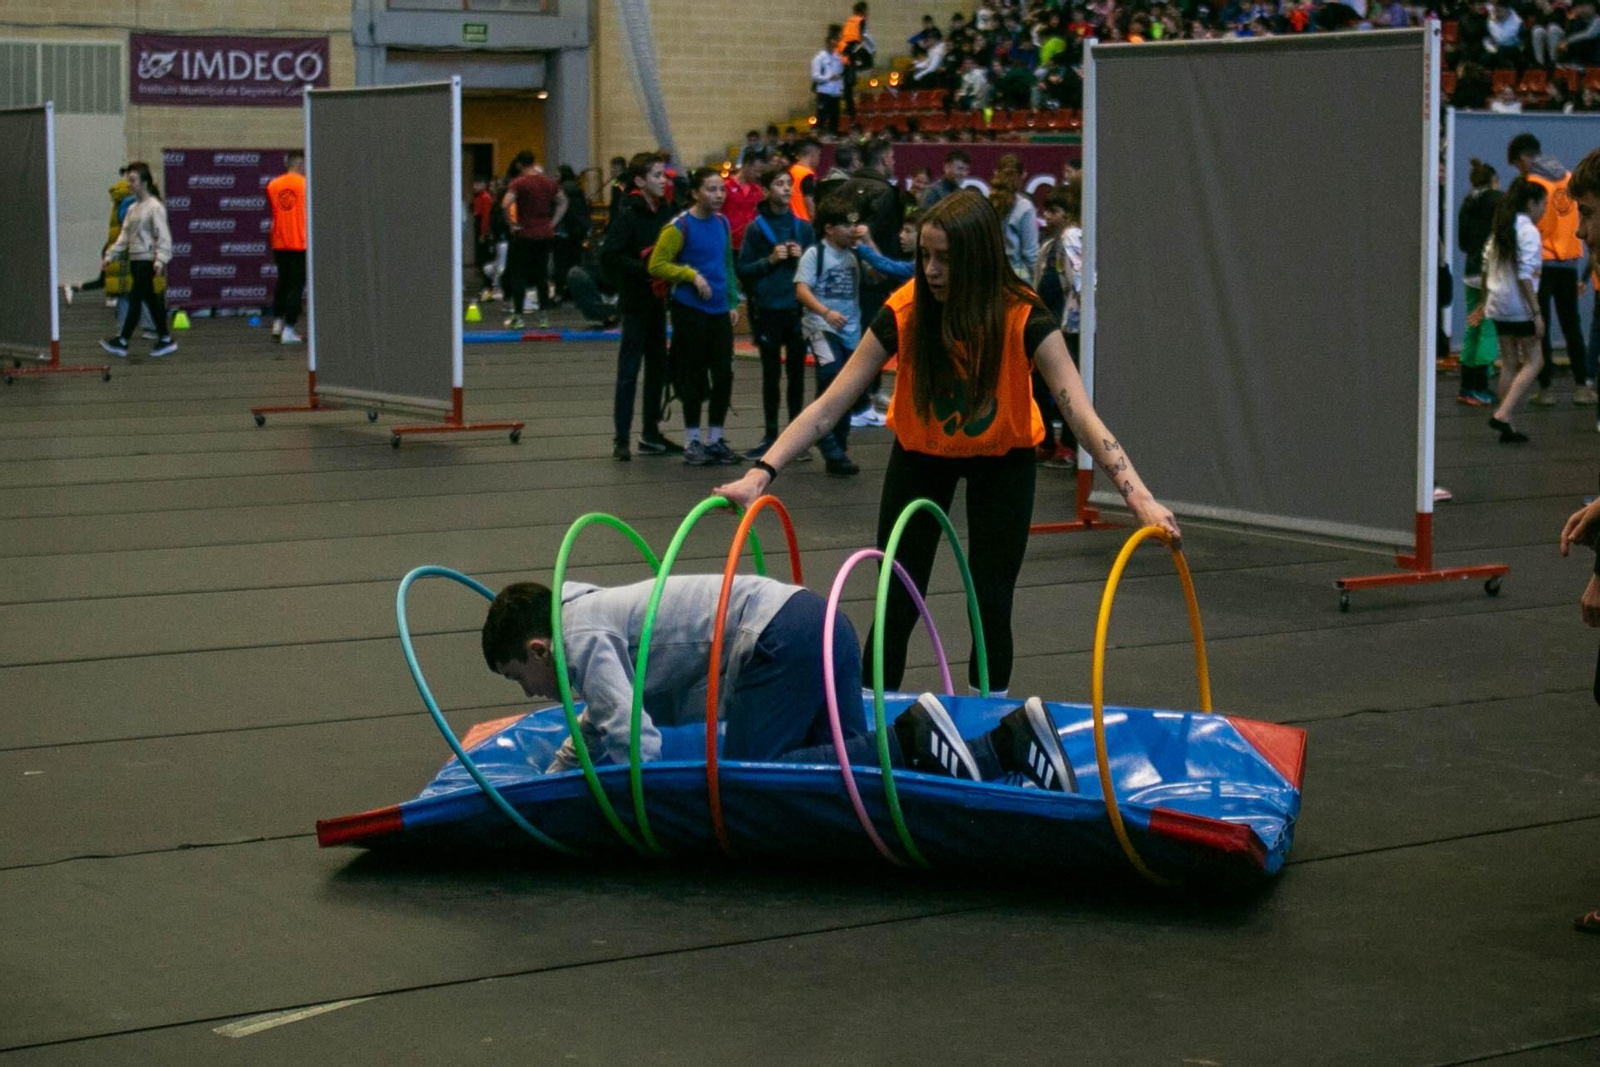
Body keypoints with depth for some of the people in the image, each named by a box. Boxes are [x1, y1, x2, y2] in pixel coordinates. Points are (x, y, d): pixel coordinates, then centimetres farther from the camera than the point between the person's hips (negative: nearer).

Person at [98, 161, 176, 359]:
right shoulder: (133, 208, 15)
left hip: (147, 260, -9)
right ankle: (165, 340, 16)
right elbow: (124, 236, 17)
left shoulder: (155, 207, -10)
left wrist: (160, 260, -25)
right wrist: (109, 256, 10)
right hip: (135, 260, 9)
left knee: (135, 299, -8)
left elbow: (163, 236, -15)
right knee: (151, 299, 10)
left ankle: (122, 342, -8)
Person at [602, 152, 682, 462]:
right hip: (636, 300, -7)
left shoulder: (666, 212, 7)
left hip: (658, 299, 7)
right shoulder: (628, 214, -12)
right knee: (629, 369, -4)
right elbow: (609, 256, -18)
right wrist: (645, 268, -22)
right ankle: (621, 438, 0)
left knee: (658, 366, 12)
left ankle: (651, 434, 22)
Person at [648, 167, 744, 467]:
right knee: (694, 376, 1)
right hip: (690, 310, -6)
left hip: (719, 310, 6)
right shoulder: (680, 226, -10)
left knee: (724, 375, 4)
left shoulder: (722, 223, 9)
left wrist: (733, 302, 14)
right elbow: (657, 265, -11)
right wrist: (692, 275, -16)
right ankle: (693, 442, 12)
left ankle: (715, 440, 16)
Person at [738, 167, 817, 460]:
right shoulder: (756, 229, -1)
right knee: (771, 373, 5)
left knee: (796, 372, 5)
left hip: (798, 307, 2)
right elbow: (743, 271, -1)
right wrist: (770, 260, -13)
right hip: (767, 310, -2)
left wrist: (803, 257, -6)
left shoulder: (803, 228, 6)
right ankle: (771, 436, 13)